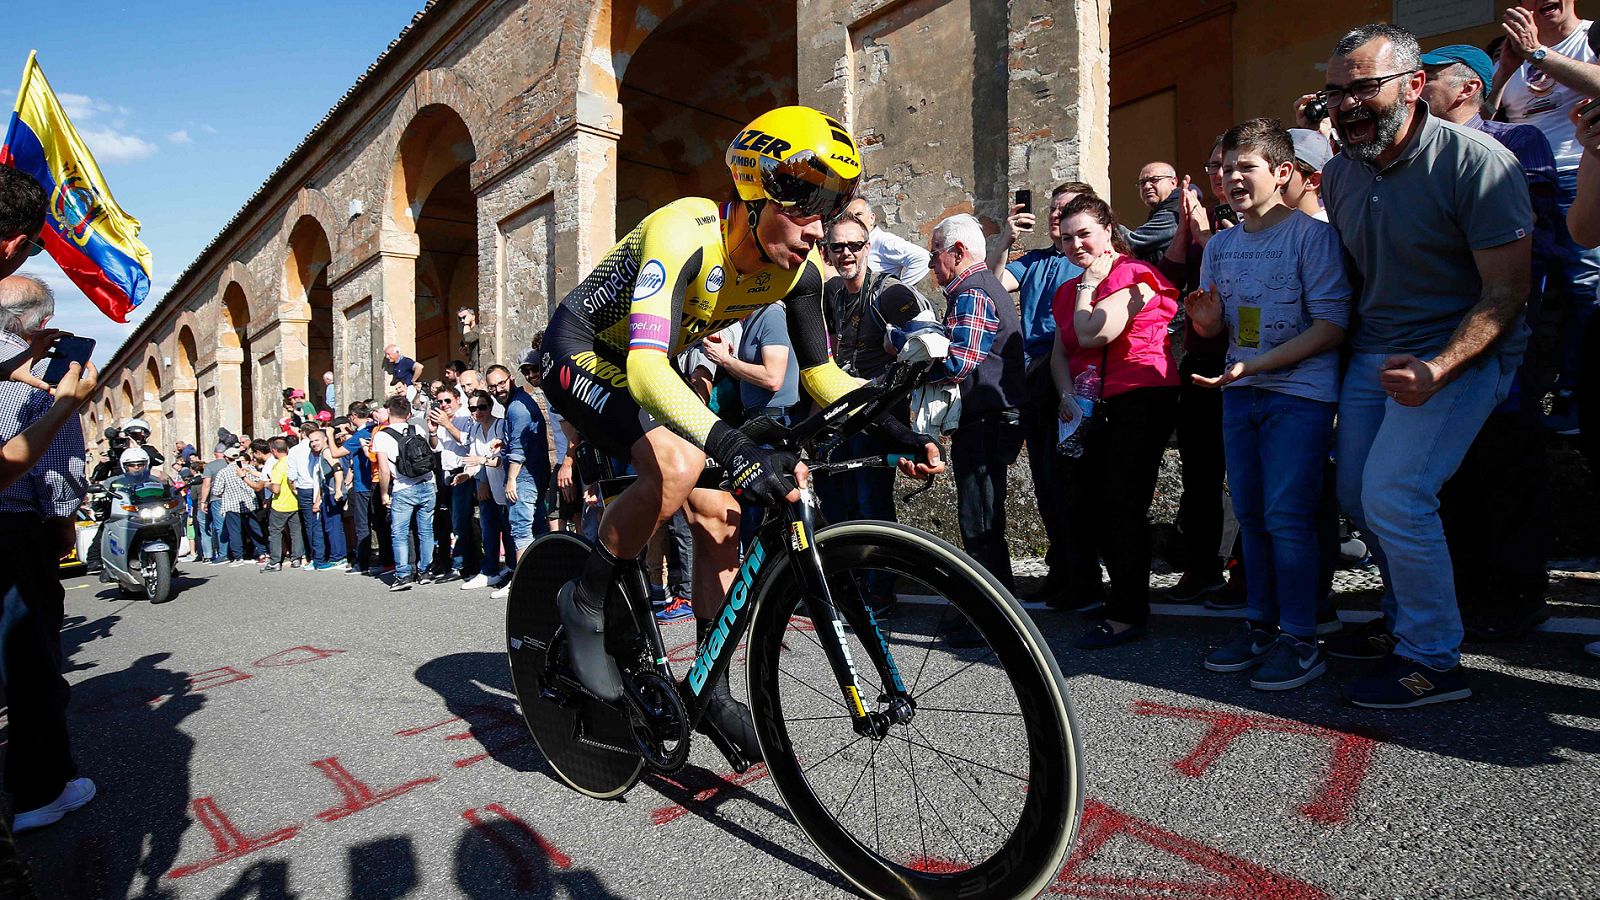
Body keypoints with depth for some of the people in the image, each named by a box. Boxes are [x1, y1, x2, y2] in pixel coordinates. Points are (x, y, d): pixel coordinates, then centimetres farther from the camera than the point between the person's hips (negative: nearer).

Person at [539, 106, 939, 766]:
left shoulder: (798, 266, -12)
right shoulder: (686, 233, -33)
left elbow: (821, 375, -6)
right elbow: (646, 367, -44)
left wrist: (894, 431, -21)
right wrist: (731, 444, -59)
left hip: (648, 368, 7)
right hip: (580, 353, -6)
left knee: (719, 512, -4)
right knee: (676, 464, -34)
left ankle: (710, 687, 12)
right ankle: (586, 602, -7)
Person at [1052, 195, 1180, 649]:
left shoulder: (1134, 275, -6)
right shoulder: (1067, 291, 18)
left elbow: (1093, 334, -19)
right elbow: (1060, 353, 13)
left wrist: (1088, 284, -3)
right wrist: (1067, 396, -5)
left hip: (1140, 399, -7)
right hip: (1089, 408, 7)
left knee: (1122, 505, -9)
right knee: (1085, 504, 7)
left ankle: (1127, 614, -2)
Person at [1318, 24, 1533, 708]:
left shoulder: (1476, 162, -15)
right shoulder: (1339, 172, 5)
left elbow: (1506, 290, -16)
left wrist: (1437, 370, -31)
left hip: (1462, 351, -7)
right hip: (1372, 351, 7)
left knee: (1394, 494, -18)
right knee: (1356, 495, 7)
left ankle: (1434, 661, 0)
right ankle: (1404, 618, 30)